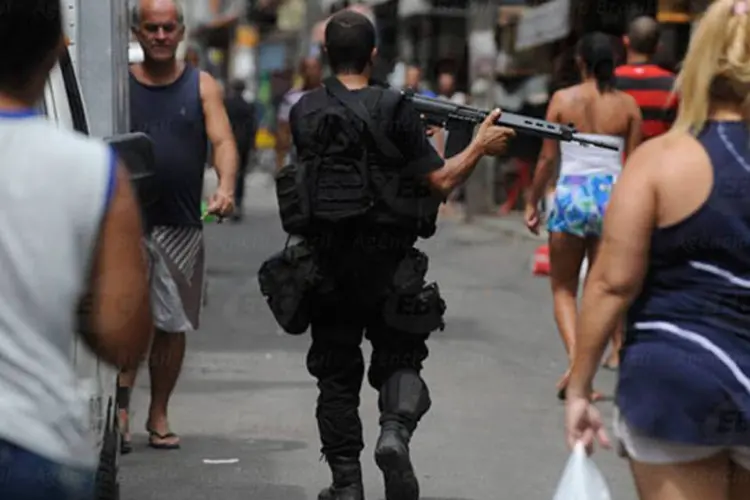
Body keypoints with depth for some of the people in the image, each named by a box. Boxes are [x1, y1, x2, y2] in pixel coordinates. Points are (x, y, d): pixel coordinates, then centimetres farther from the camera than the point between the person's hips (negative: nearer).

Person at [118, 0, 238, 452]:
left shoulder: (202, 86, 6)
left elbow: (223, 142, -6)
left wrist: (225, 187, -25)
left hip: (182, 226, 2)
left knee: (173, 325, 8)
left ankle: (159, 415, 20)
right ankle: (121, 411, -8)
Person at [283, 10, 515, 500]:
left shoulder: (305, 111, 2)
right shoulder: (396, 109, -8)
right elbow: (439, 183, -9)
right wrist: (480, 146, 6)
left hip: (326, 262, 2)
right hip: (388, 264, -2)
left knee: (336, 371, 12)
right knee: (399, 358, 12)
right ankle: (395, 430, -17)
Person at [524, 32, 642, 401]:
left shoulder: (563, 99, -2)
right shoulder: (627, 105, 2)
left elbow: (547, 158, -1)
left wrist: (532, 203, 9)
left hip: (571, 194, -1)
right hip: (612, 195, 1)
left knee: (563, 289, 11)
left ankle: (575, 358, -12)